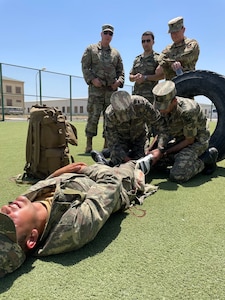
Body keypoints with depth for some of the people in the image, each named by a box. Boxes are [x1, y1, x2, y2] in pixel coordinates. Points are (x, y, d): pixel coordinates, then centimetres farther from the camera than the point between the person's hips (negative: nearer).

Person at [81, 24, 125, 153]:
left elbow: (121, 71, 19)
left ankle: (107, 143, 12)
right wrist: (92, 79, -13)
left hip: (112, 89, 4)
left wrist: (119, 81, -2)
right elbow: (85, 66, 3)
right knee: (93, 116, -9)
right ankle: (89, 144, -1)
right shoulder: (91, 49, 10)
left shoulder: (116, 53, 19)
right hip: (96, 88, -3)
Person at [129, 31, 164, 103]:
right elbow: (130, 77, 19)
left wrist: (145, 77, -15)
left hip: (150, 95, -5)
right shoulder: (137, 59, 20)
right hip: (136, 94, 5)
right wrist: (135, 77, -5)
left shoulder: (158, 58, 4)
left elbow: (162, 75, -9)